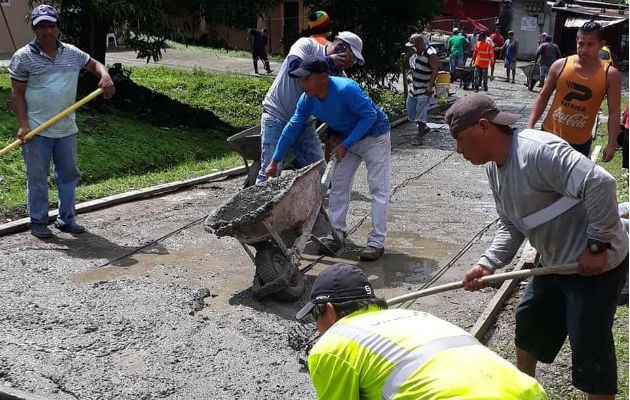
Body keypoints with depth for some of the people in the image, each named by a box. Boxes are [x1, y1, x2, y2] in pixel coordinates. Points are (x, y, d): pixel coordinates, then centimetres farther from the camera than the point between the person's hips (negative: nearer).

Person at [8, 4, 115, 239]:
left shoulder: (72, 53, 6)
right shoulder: (23, 57, -6)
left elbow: (94, 64, 19)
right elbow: (17, 93, -5)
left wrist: (105, 76, -5)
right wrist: (23, 125, -14)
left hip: (67, 129, 5)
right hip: (37, 131, -5)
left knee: (69, 175, 12)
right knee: (37, 177, 4)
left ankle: (66, 219, 25)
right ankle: (38, 222, 16)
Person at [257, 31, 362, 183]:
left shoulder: (338, 75, 0)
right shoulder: (307, 45, -13)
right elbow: (294, 66, -34)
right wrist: (328, 62, -26)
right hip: (277, 115, -6)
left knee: (319, 171, 4)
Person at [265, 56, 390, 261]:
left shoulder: (346, 89, -34)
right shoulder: (307, 100, -13)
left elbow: (370, 115, -27)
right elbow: (292, 128, -4)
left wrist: (346, 144, -28)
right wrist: (275, 161, -2)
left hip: (374, 135, -7)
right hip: (348, 138, 7)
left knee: (378, 188, -9)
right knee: (339, 184, 7)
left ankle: (376, 241, -7)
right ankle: (337, 232, 19)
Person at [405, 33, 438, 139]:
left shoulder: (431, 54, -18)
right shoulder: (415, 51, 6)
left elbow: (435, 71, -21)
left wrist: (430, 86, -25)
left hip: (424, 90, -9)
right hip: (414, 87, 9)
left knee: (421, 113, -6)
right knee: (410, 111, 13)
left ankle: (420, 136, 2)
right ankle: (422, 127, 30)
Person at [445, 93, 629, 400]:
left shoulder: (538, 150, -28)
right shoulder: (494, 166, 3)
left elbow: (600, 184, -34)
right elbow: (510, 225, 7)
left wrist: (597, 246, -26)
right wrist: (488, 264, -7)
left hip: (597, 263, -10)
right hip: (555, 262, 10)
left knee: (589, 345, -2)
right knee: (528, 320, 23)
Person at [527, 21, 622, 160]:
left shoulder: (610, 75, -9)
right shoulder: (560, 66, -6)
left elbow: (614, 111, -4)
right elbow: (543, 96, 3)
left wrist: (611, 144, -8)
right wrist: (530, 126, -5)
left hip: (580, 142, -1)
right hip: (550, 134, 1)